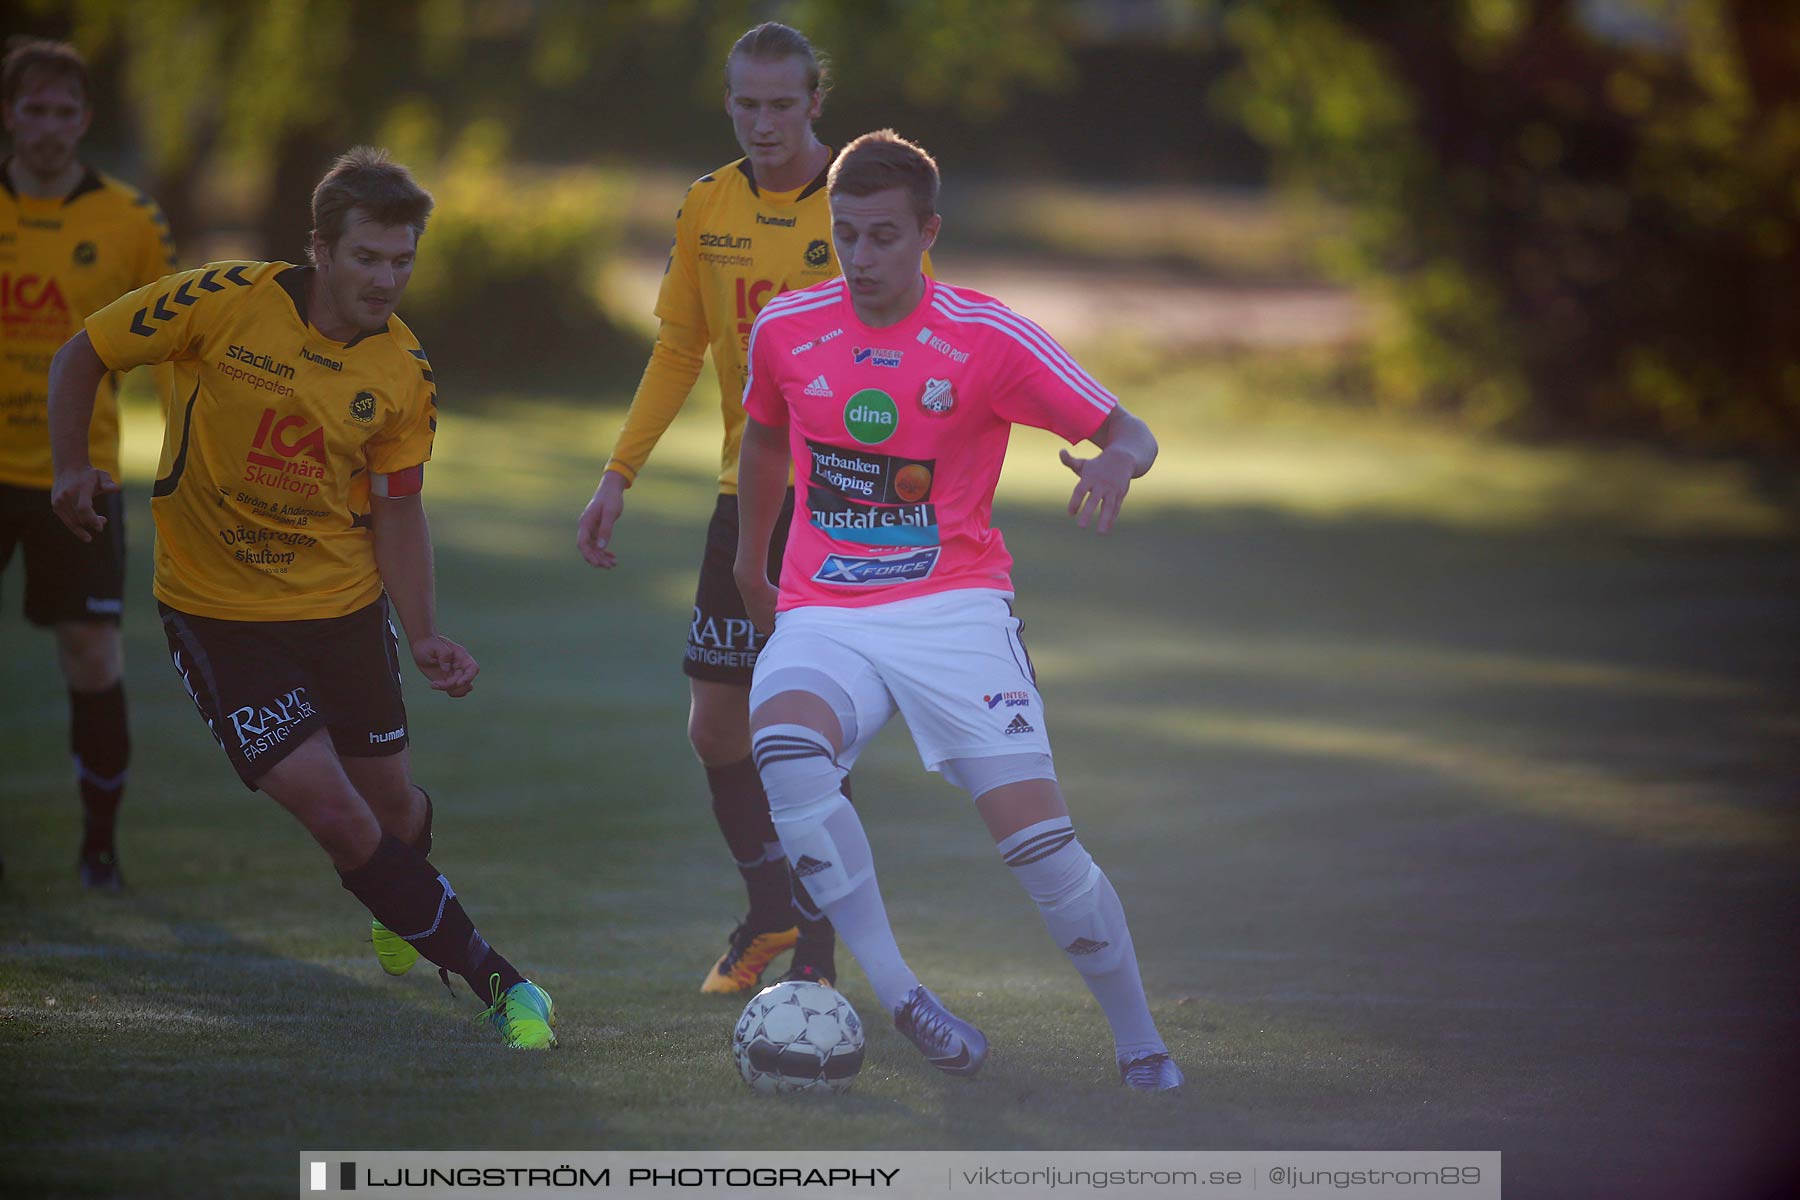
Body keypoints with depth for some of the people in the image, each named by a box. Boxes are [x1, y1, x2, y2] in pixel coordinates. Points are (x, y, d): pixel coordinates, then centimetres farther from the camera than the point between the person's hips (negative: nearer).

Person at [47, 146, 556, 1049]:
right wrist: (72, 467, -14)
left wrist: (424, 639, -7)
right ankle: (498, 987, -7)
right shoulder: (222, 304, -17)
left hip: (344, 603, 3)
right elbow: (81, 357, -4)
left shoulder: (405, 372, -7)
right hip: (215, 610, -3)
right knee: (332, 812, -14)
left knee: (392, 805, 10)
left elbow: (396, 509, 2)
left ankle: (398, 904, 49)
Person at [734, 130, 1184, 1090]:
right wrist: (748, 566, 31)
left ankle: (1138, 1041, 7)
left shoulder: (990, 340, -7)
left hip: (953, 609, -2)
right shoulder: (785, 331, 2)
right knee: (785, 748, -33)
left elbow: (1128, 433, -3)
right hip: (824, 615, 2)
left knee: (1039, 840, -15)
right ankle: (897, 996, -25)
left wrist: (1114, 464, -27)